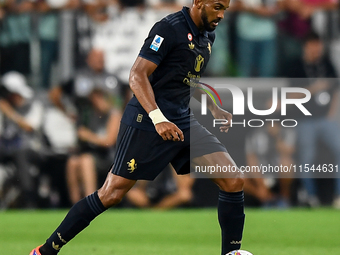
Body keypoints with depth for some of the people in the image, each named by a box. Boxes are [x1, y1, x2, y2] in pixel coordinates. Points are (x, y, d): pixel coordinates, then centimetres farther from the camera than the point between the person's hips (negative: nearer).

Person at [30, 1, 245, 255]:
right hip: (146, 123, -8)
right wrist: (158, 119, -31)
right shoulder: (169, 28, -14)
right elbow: (137, 75, -20)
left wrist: (214, 109, 17)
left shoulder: (207, 35, 12)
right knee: (112, 193, -6)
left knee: (234, 180, -6)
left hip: (183, 122, 8)